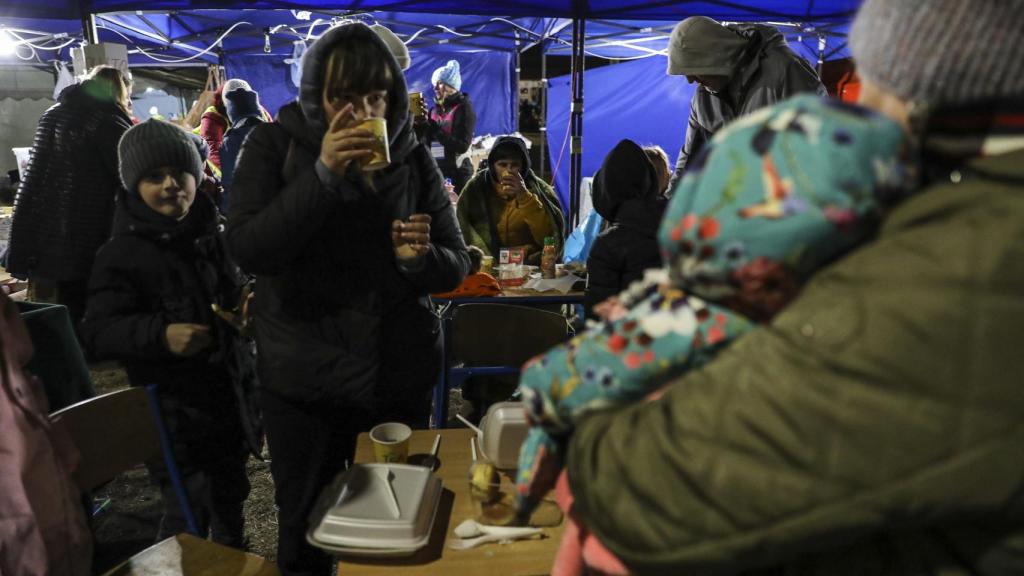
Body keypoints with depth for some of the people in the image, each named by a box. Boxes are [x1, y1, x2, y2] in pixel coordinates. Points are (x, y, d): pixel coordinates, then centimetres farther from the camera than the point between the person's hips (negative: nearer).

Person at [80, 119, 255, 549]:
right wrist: (161, 334, -33)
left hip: (223, 388, 6)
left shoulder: (210, 234, 5)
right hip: (169, 404, -6)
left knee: (232, 491, 21)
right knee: (190, 510, -2)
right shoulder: (121, 252, -12)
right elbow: (98, 333, -17)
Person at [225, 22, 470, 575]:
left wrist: (419, 258, -22)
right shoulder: (274, 145, -4)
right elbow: (249, 251, -16)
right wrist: (323, 174, -25)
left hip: (400, 375, 1)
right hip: (303, 378, -1)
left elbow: (455, 267, 0)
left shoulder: (412, 158, 0)